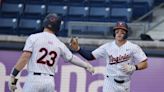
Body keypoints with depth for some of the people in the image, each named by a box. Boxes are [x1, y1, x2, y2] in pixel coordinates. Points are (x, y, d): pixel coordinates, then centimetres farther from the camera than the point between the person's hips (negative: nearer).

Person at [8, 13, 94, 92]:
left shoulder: (34, 38, -1)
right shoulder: (60, 44, 9)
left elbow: (24, 58, -10)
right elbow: (72, 58, 23)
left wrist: (13, 76, -7)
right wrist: (86, 65, 39)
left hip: (34, 79, -3)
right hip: (50, 81, 3)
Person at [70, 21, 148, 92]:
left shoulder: (133, 48, -7)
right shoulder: (107, 47, -2)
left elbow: (144, 64, -7)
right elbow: (90, 56, -3)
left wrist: (133, 67, -24)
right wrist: (77, 48, -17)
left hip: (124, 85, 0)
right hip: (110, 83, 0)